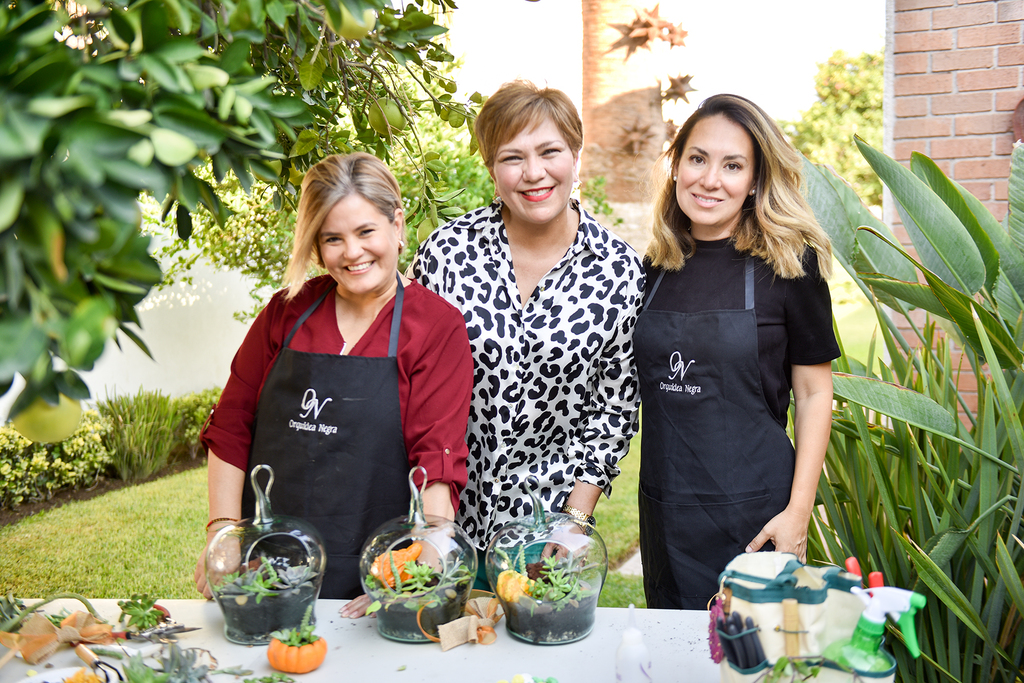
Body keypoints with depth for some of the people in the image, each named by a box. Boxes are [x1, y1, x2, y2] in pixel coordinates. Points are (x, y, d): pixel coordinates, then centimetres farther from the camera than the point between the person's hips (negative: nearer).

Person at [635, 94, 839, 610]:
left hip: (751, 511, -4)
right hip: (664, 509, 5)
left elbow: (814, 394, -5)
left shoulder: (789, 264, -7)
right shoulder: (656, 268, 5)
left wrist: (798, 511, -11)